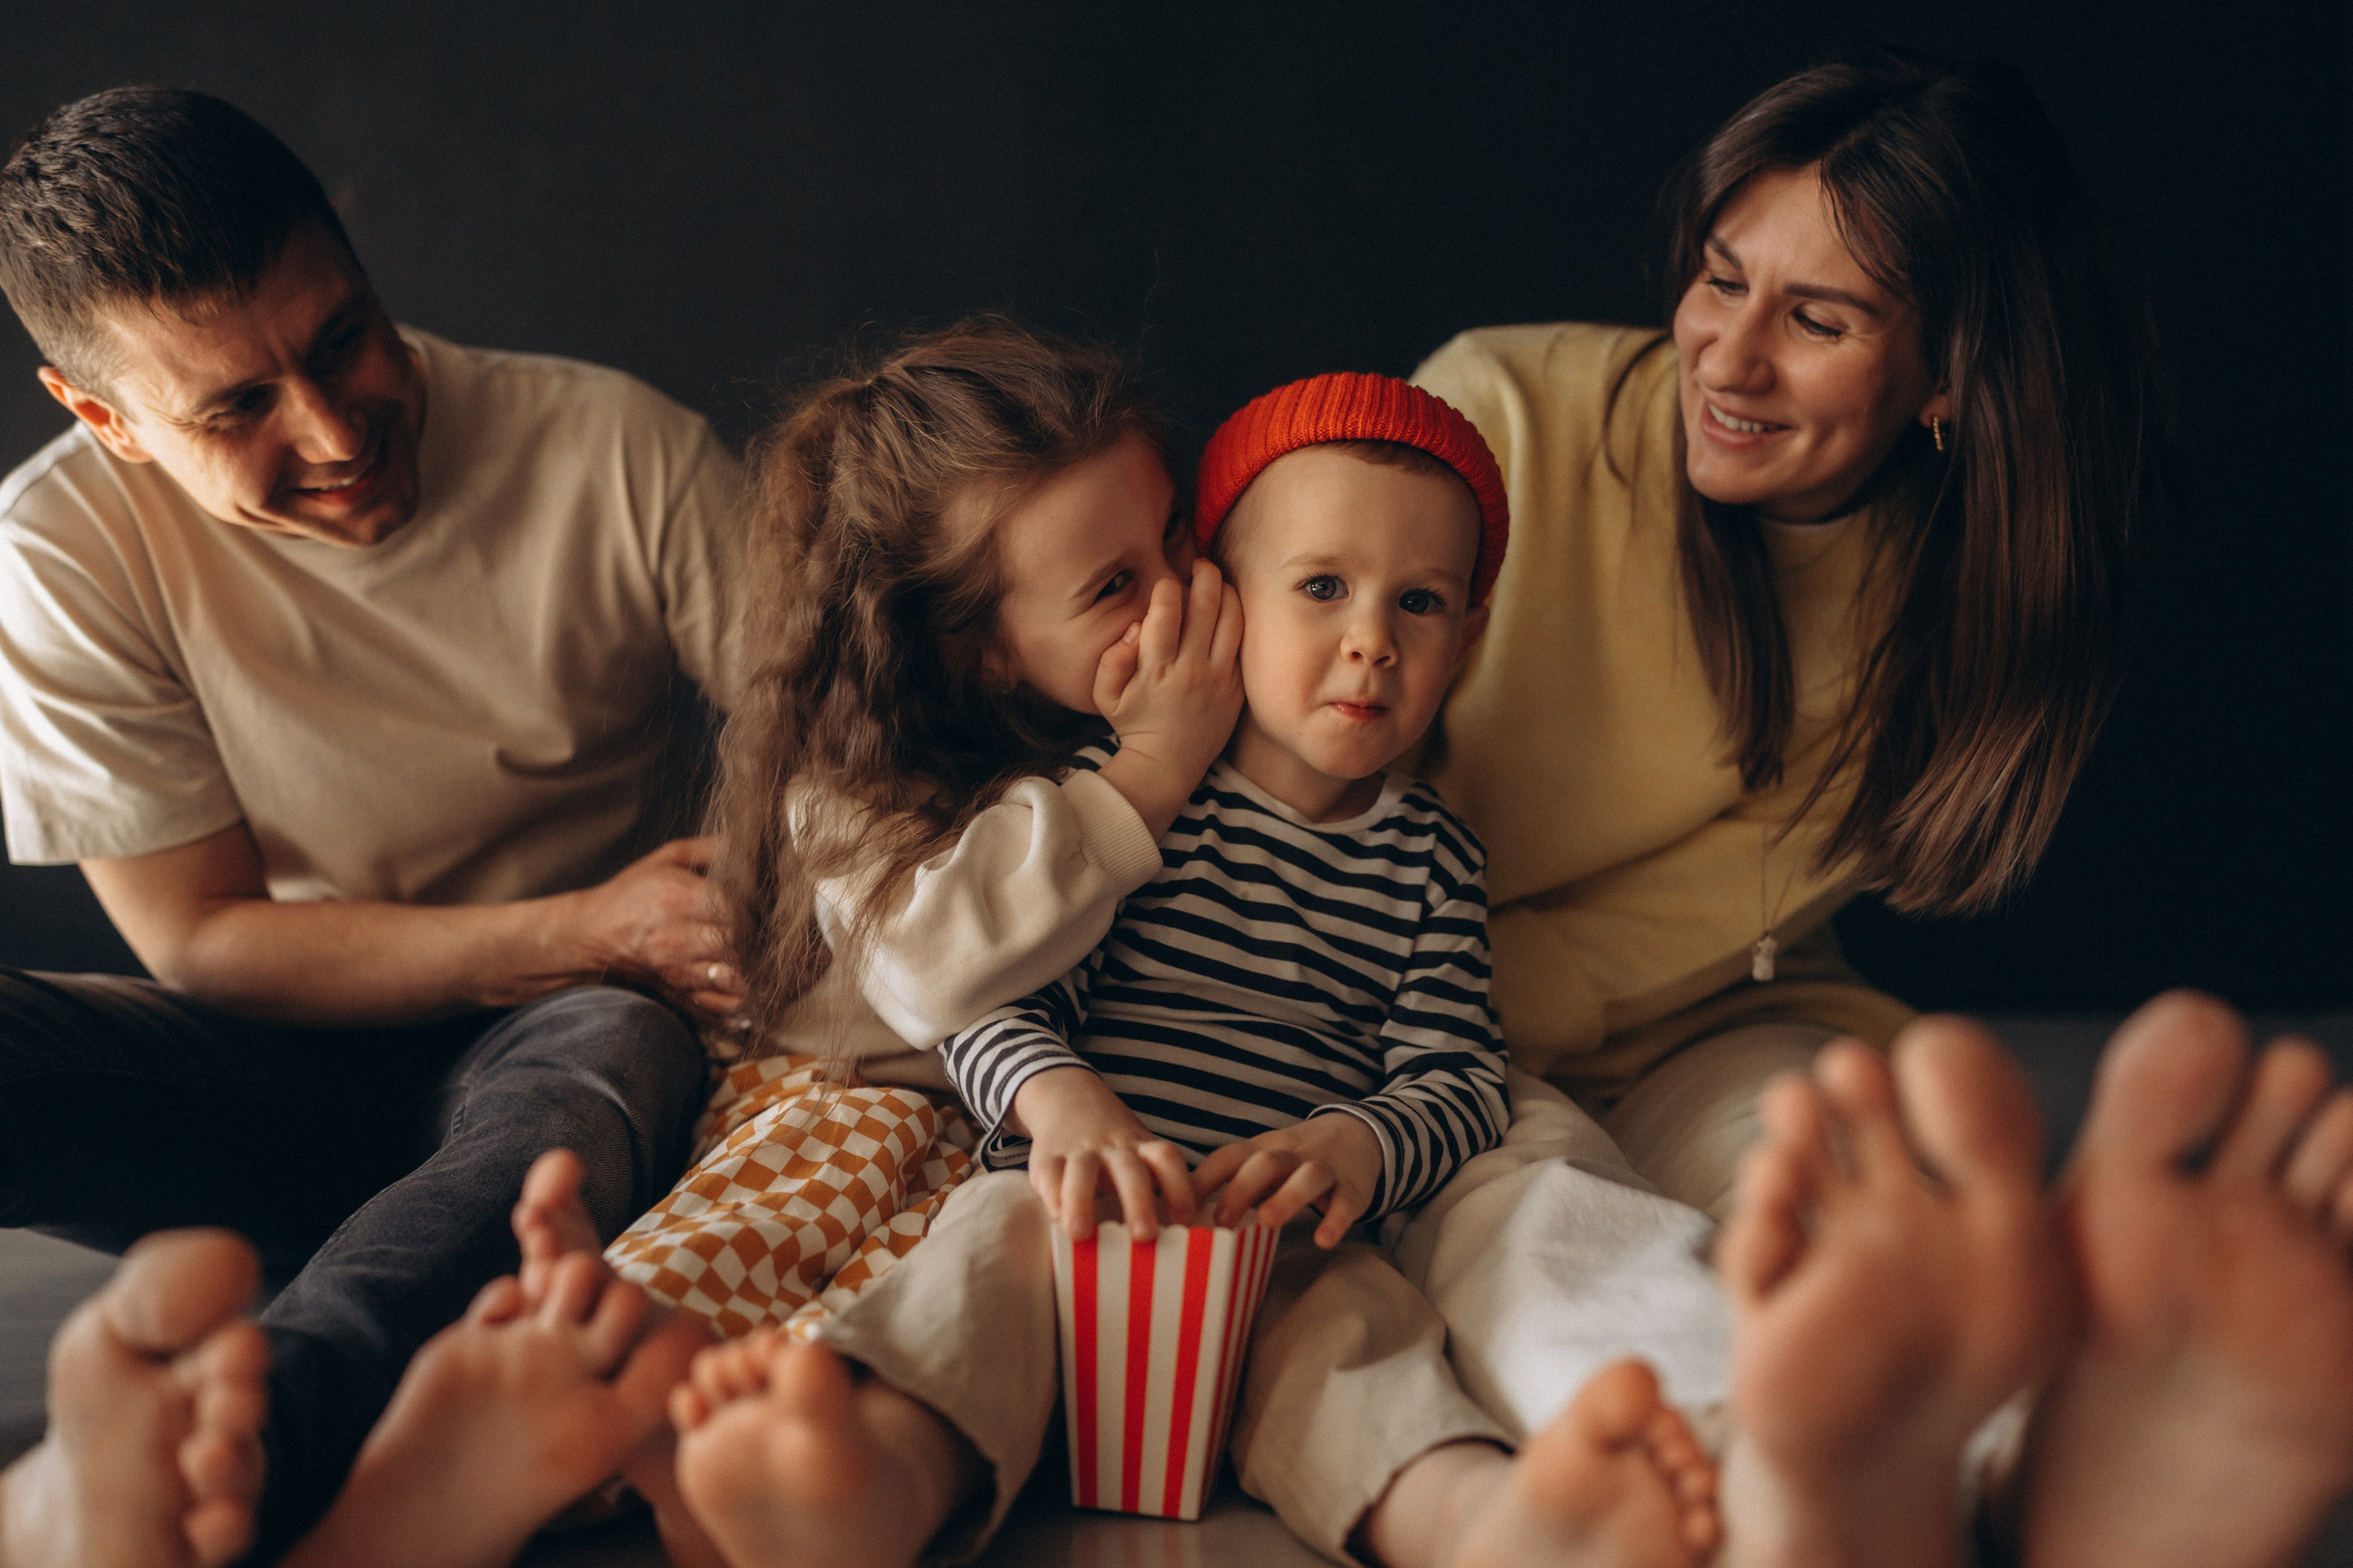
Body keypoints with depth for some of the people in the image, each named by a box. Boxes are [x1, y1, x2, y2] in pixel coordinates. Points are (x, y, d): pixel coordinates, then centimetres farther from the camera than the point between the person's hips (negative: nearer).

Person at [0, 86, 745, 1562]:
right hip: (292, 1051, 2)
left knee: (608, 1063, -39)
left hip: (589, 1018, -2)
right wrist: (591, 927, -17)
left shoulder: (625, 455, -11)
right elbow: (202, 942, -8)